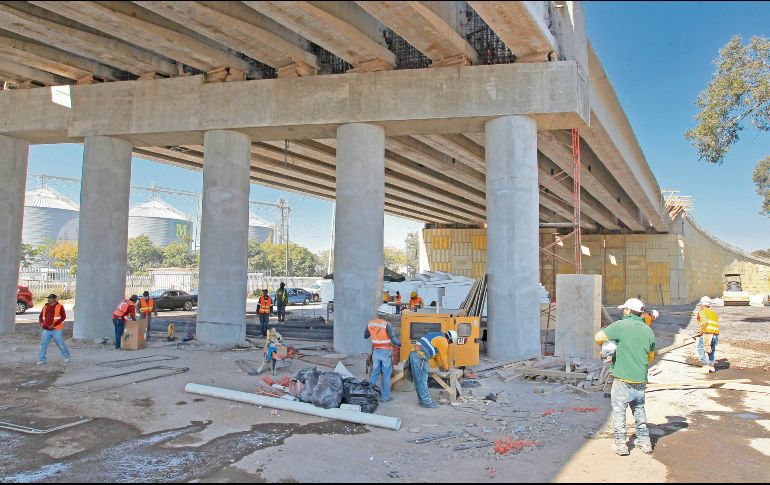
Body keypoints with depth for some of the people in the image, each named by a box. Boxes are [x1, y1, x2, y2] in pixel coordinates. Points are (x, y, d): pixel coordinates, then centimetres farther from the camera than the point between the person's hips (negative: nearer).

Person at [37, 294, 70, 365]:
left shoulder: (59, 306, -4)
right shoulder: (45, 306, 11)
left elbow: (63, 317, -10)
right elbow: (41, 316, 17)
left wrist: (54, 324, -18)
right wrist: (41, 322, -5)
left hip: (56, 330, -4)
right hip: (46, 330, 5)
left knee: (60, 343, 3)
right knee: (43, 344, 1)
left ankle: (66, 357, 20)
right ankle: (41, 359, 11)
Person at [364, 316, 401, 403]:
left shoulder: (370, 324, 3)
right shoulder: (387, 325, -13)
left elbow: (365, 336, 17)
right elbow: (392, 339, -16)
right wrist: (400, 343, 0)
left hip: (376, 351, 4)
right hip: (386, 352, -4)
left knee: (374, 373, 13)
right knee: (386, 374, 4)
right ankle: (386, 397, 7)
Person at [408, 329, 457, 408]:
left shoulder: (437, 336, 25)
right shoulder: (443, 341, -3)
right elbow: (443, 357, 6)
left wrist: (439, 365, 40)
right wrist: (446, 368, 23)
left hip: (414, 354, 10)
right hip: (421, 357, -10)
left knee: (418, 380, 13)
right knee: (422, 380, -6)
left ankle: (422, 400, 21)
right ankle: (426, 402, -2)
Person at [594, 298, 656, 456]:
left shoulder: (621, 325, -13)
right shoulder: (648, 330, 5)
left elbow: (598, 337, -15)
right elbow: (651, 356, 15)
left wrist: (604, 347, 6)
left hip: (623, 379, -5)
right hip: (641, 379, 5)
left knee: (619, 410, 5)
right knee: (639, 409, 20)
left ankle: (621, 444, 8)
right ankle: (645, 441, 26)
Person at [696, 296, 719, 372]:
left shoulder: (702, 312, 3)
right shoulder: (714, 313, 24)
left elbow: (705, 321, -16)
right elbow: (716, 325, 15)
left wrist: (701, 331, -6)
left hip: (706, 333, -6)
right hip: (715, 334, 6)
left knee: (701, 349, 8)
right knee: (711, 350, 20)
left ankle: (706, 365, 0)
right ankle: (711, 365, 17)